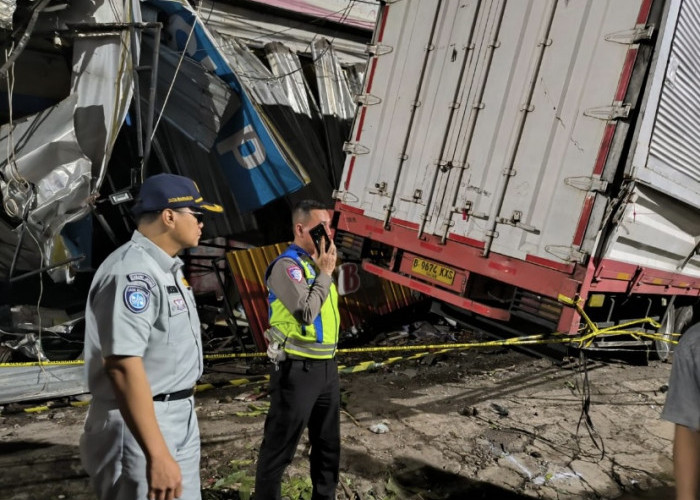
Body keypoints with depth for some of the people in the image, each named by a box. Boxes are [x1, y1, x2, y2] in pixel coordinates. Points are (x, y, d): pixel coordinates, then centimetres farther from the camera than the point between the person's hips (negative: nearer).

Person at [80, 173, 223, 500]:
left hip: (180, 418, 10)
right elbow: (123, 365, -30)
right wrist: (157, 455, -32)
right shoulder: (132, 271, -22)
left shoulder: (165, 267, 11)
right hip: (140, 425, -10)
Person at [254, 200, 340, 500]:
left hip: (327, 367, 9)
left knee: (328, 444, 20)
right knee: (279, 447, 4)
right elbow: (306, 312, -25)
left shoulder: (317, 264, 12)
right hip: (298, 370, -9)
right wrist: (325, 273, -15)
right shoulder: (287, 265, -14)